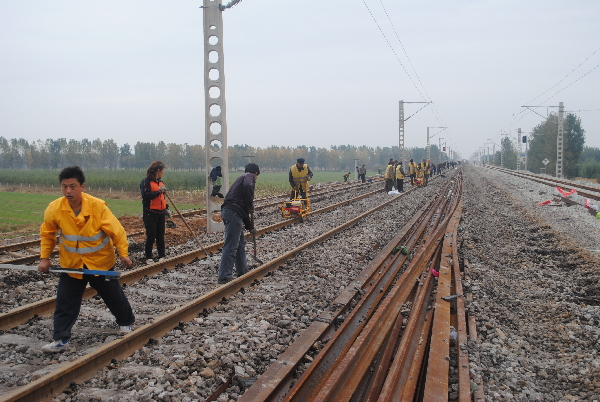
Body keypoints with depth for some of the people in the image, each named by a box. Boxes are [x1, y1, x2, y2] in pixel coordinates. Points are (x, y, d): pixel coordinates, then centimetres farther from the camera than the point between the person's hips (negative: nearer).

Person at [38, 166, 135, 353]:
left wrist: (123, 253, -21)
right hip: (71, 264, 2)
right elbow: (47, 234, 2)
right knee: (65, 303, 0)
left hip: (100, 262, -2)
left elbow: (116, 230, -16)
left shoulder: (98, 206, -24)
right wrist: (44, 257, 1)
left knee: (114, 296, 14)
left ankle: (126, 323, 40)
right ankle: (61, 340, 12)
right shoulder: (54, 209, -16)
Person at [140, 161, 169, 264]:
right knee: (151, 236, -3)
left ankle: (162, 256, 17)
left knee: (161, 236, 9)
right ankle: (148, 258, 8)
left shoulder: (160, 182, 14)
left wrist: (166, 209, 15)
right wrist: (159, 191, -24)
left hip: (161, 213, 7)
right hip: (150, 214, -7)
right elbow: (145, 196, -22)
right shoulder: (146, 182, -10)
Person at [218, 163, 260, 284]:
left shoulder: (241, 178, 30)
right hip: (233, 212, -10)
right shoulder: (249, 177, 4)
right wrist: (251, 207, -11)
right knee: (231, 246, -10)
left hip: (227, 211, 10)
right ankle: (224, 276, -11)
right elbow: (248, 187, -23)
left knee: (241, 243, 22)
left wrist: (250, 226, 38)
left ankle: (242, 270, 35)